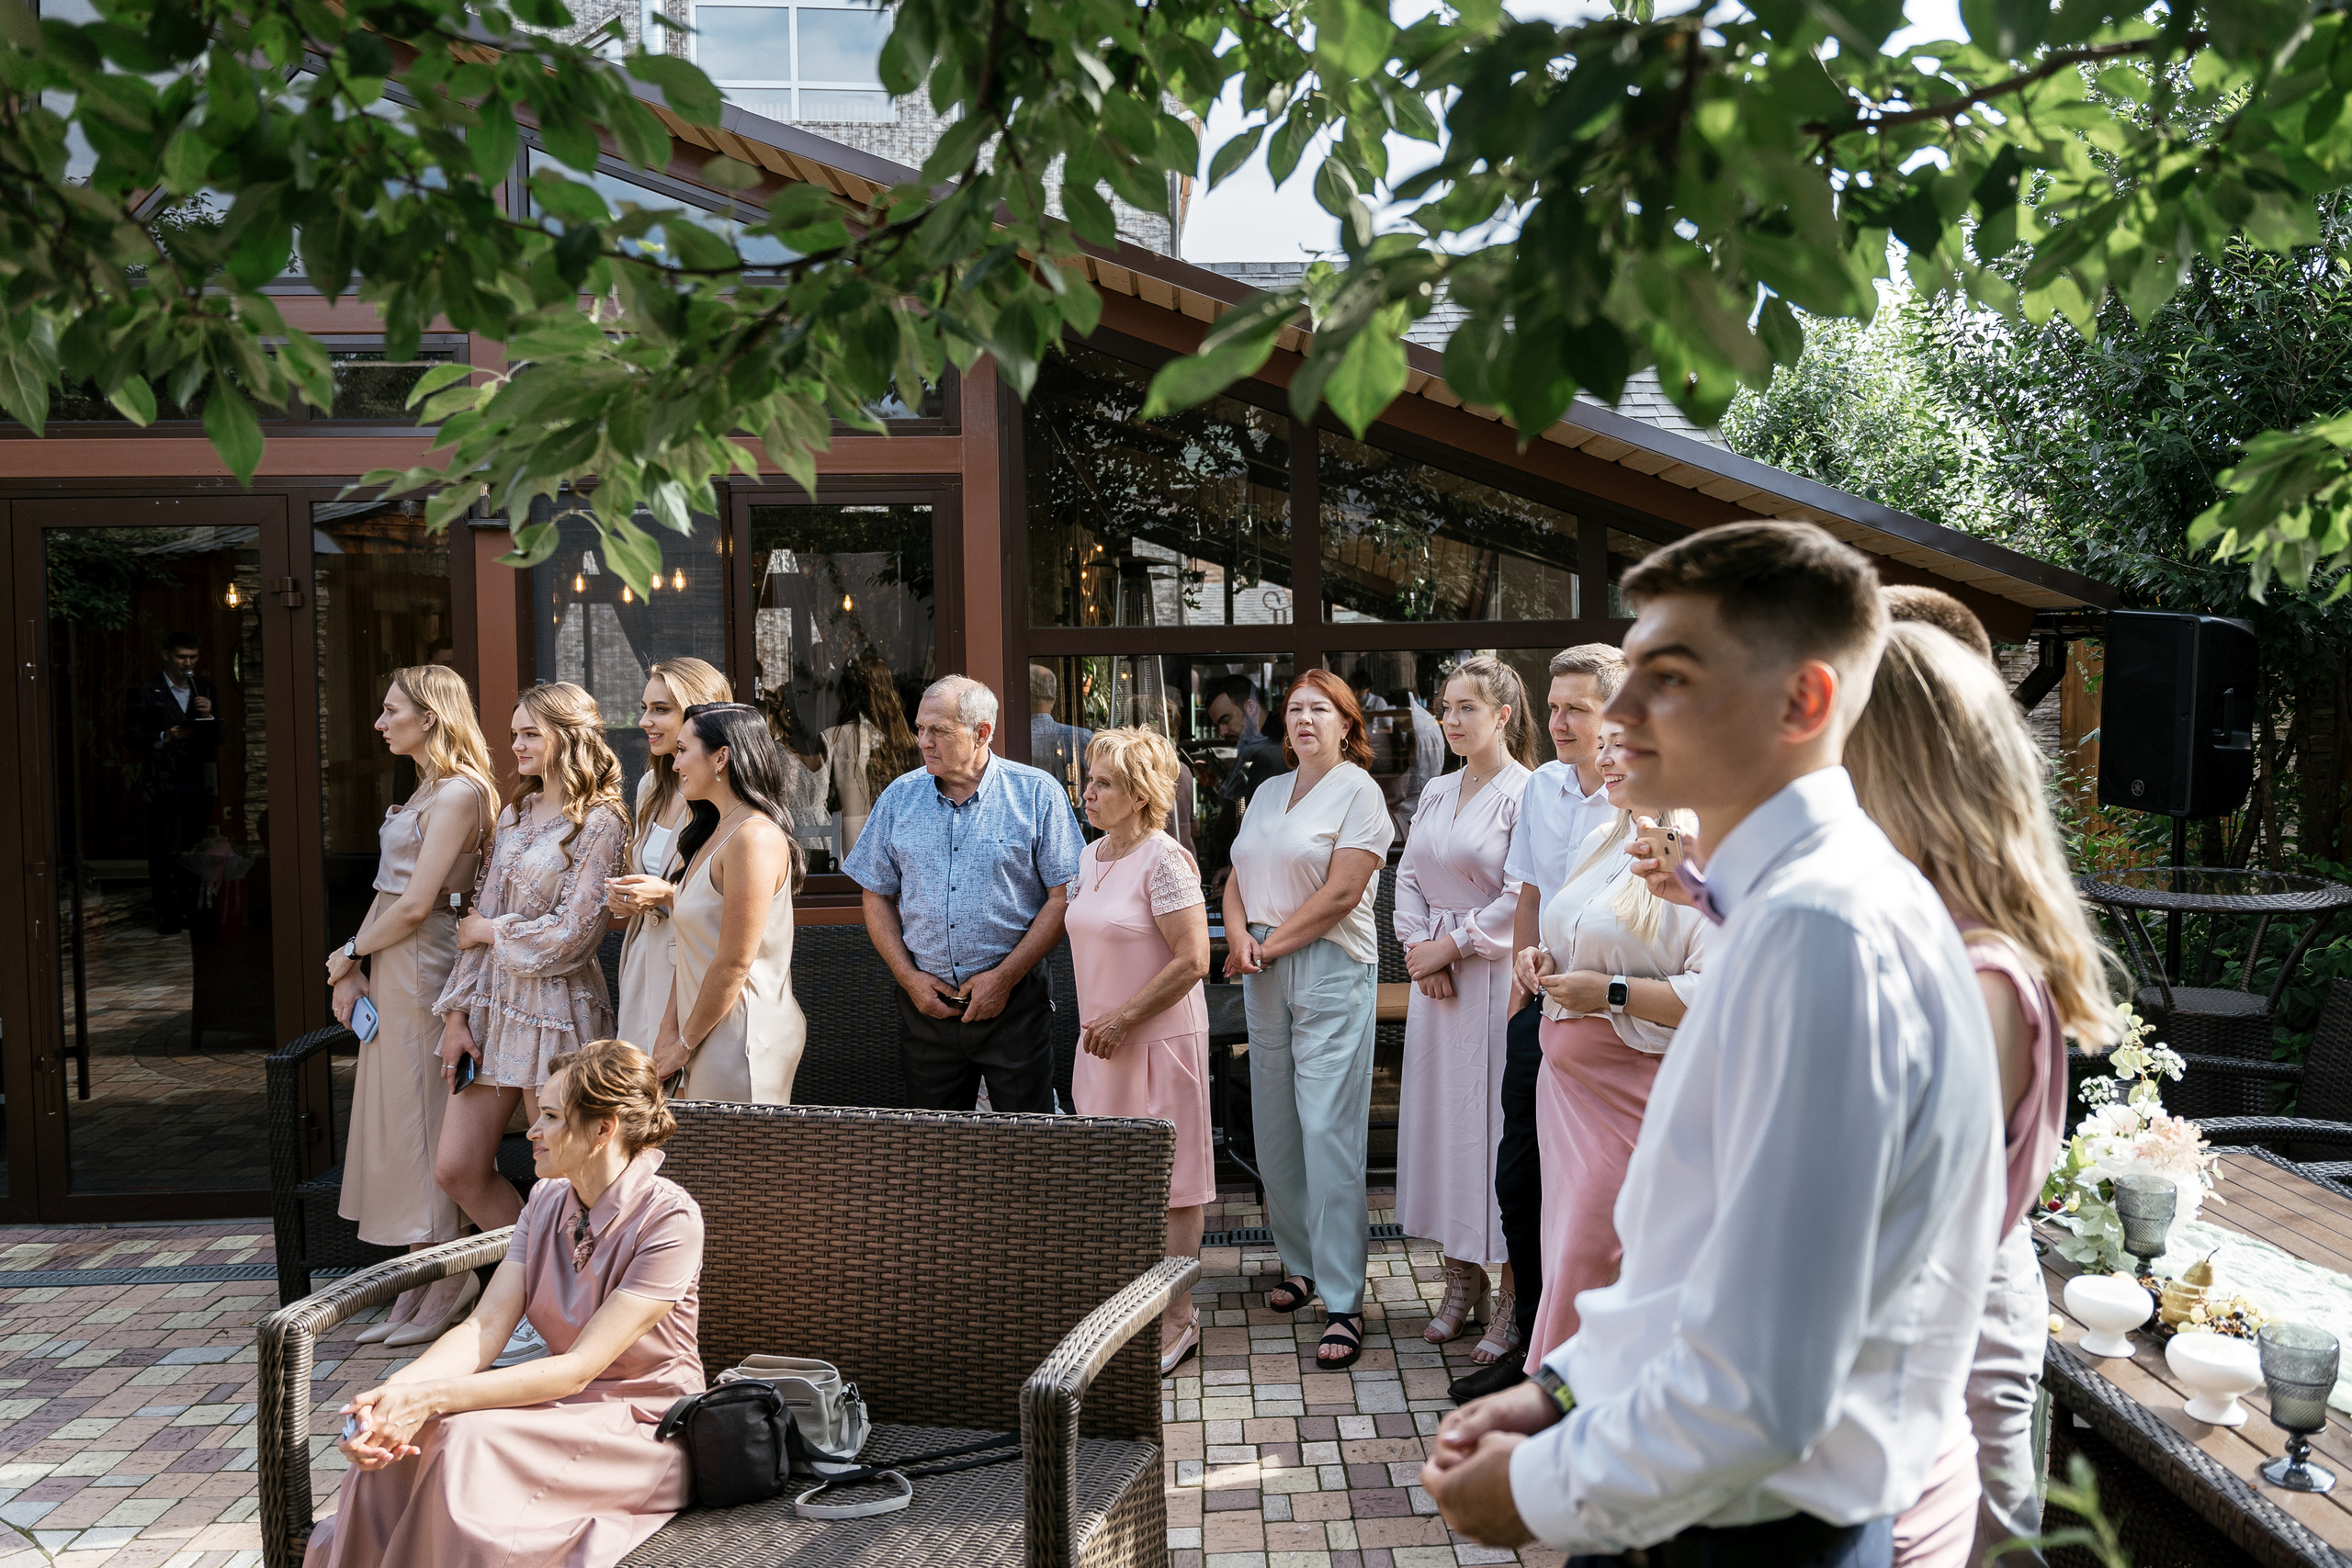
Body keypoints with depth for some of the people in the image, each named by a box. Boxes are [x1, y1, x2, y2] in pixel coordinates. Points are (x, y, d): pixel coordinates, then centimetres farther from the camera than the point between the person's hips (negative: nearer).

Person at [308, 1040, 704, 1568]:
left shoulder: (669, 1218, -19)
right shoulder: (547, 1201, 4)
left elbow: (579, 1368, -22)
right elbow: (484, 1328, -6)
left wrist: (432, 1397, -29)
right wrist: (393, 1392, -25)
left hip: (642, 1426, -6)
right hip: (562, 1398, 6)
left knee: (470, 1437, -29)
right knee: (395, 1435, -20)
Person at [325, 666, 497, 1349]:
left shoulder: (458, 793, -15)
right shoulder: (428, 791, 16)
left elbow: (415, 905, -18)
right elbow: (389, 890, 15)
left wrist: (351, 952, -4)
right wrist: (352, 968, 6)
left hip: (424, 972, -10)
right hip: (392, 973, 10)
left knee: (424, 1126, -3)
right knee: (400, 1123, 11)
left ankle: (445, 1292, 7)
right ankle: (416, 1289, 19)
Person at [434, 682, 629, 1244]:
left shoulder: (600, 824, -11)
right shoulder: (514, 816, 13)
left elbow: (569, 938, -17)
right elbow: (477, 918, 11)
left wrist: (487, 930, -4)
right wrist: (456, 1014, 4)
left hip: (555, 1012, -8)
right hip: (491, 1004, 8)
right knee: (456, 1170, 8)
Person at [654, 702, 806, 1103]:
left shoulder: (754, 838, -18)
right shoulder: (713, 833, 13)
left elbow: (733, 965, -19)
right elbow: (693, 952, 12)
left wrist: (684, 1044, -9)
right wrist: (668, 1034, 4)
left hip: (743, 1039, -9)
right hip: (708, 1037, 9)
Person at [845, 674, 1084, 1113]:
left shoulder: (1037, 794, -5)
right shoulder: (899, 798, 5)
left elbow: (1063, 896, -7)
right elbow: (877, 896, 11)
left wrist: (1005, 976, -12)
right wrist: (909, 977, -2)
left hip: (1013, 1002, -3)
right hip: (925, 1002, 3)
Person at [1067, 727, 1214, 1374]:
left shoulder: (1164, 860, -15)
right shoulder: (1090, 857, 10)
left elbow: (1192, 960, -19)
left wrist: (1124, 1018, -16)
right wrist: (1095, 1023, 13)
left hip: (1159, 1040, -8)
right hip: (1103, 1044, 8)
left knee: (1168, 1181, 2)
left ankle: (1177, 1320, 12)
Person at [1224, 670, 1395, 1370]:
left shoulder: (1358, 791, -3)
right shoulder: (1268, 792, 17)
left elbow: (1341, 894, -12)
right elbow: (1238, 878, 15)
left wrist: (1268, 946, -9)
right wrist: (1239, 937, -5)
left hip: (1331, 970, -7)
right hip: (1265, 974, 7)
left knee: (1329, 1132, -9)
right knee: (1274, 1128, 10)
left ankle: (1343, 1303, -6)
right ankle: (1300, 1262, 26)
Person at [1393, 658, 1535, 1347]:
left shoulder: (1523, 794, -9)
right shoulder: (1436, 792, 13)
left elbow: (1520, 901, -15)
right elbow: (1408, 879, 13)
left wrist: (1449, 945, -11)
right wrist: (1421, 951, -1)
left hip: (1495, 976, -7)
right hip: (1435, 975, 7)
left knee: (1496, 1118, -4)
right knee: (1439, 1111, 9)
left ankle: (1515, 1290, 8)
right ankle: (1461, 1273, 21)